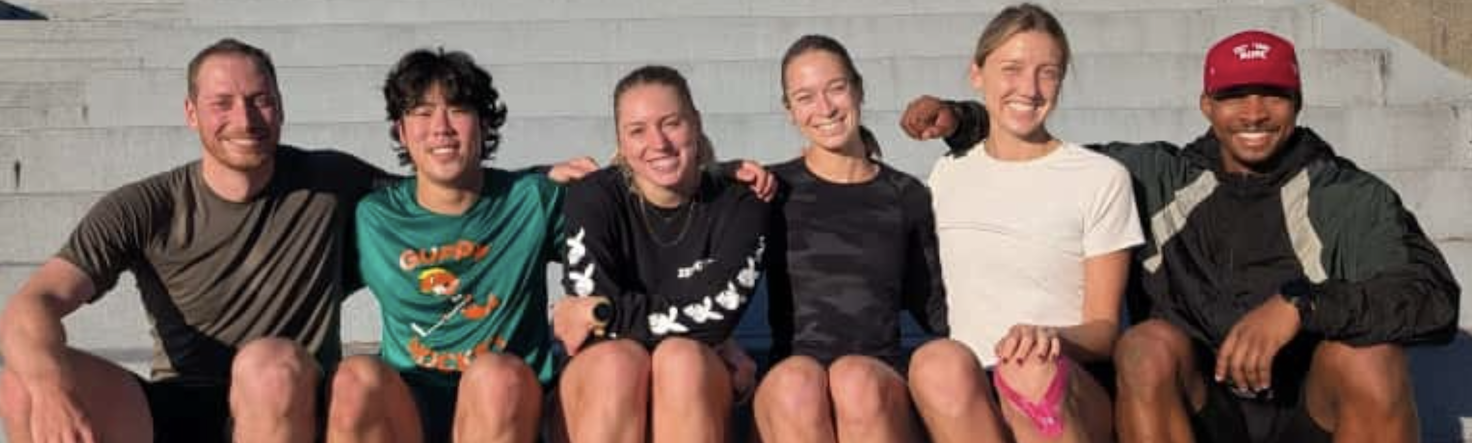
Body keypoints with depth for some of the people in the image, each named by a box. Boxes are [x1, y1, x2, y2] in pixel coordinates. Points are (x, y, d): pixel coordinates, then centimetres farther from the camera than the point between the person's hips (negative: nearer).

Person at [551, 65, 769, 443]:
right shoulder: (595, 197, -3)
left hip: (698, 397, 1)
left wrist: (606, 316, -13)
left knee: (682, 359, -31)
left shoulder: (740, 206, -2)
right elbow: (590, 302, -17)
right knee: (619, 360, -32)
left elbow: (712, 314, -17)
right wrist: (709, 347, -15)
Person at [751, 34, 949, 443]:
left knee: (857, 380, -35)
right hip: (790, 393, 0)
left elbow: (932, 306, 22)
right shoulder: (775, 191, 13)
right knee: (796, 380, -36)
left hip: (882, 381, 1)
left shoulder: (907, 196, 15)